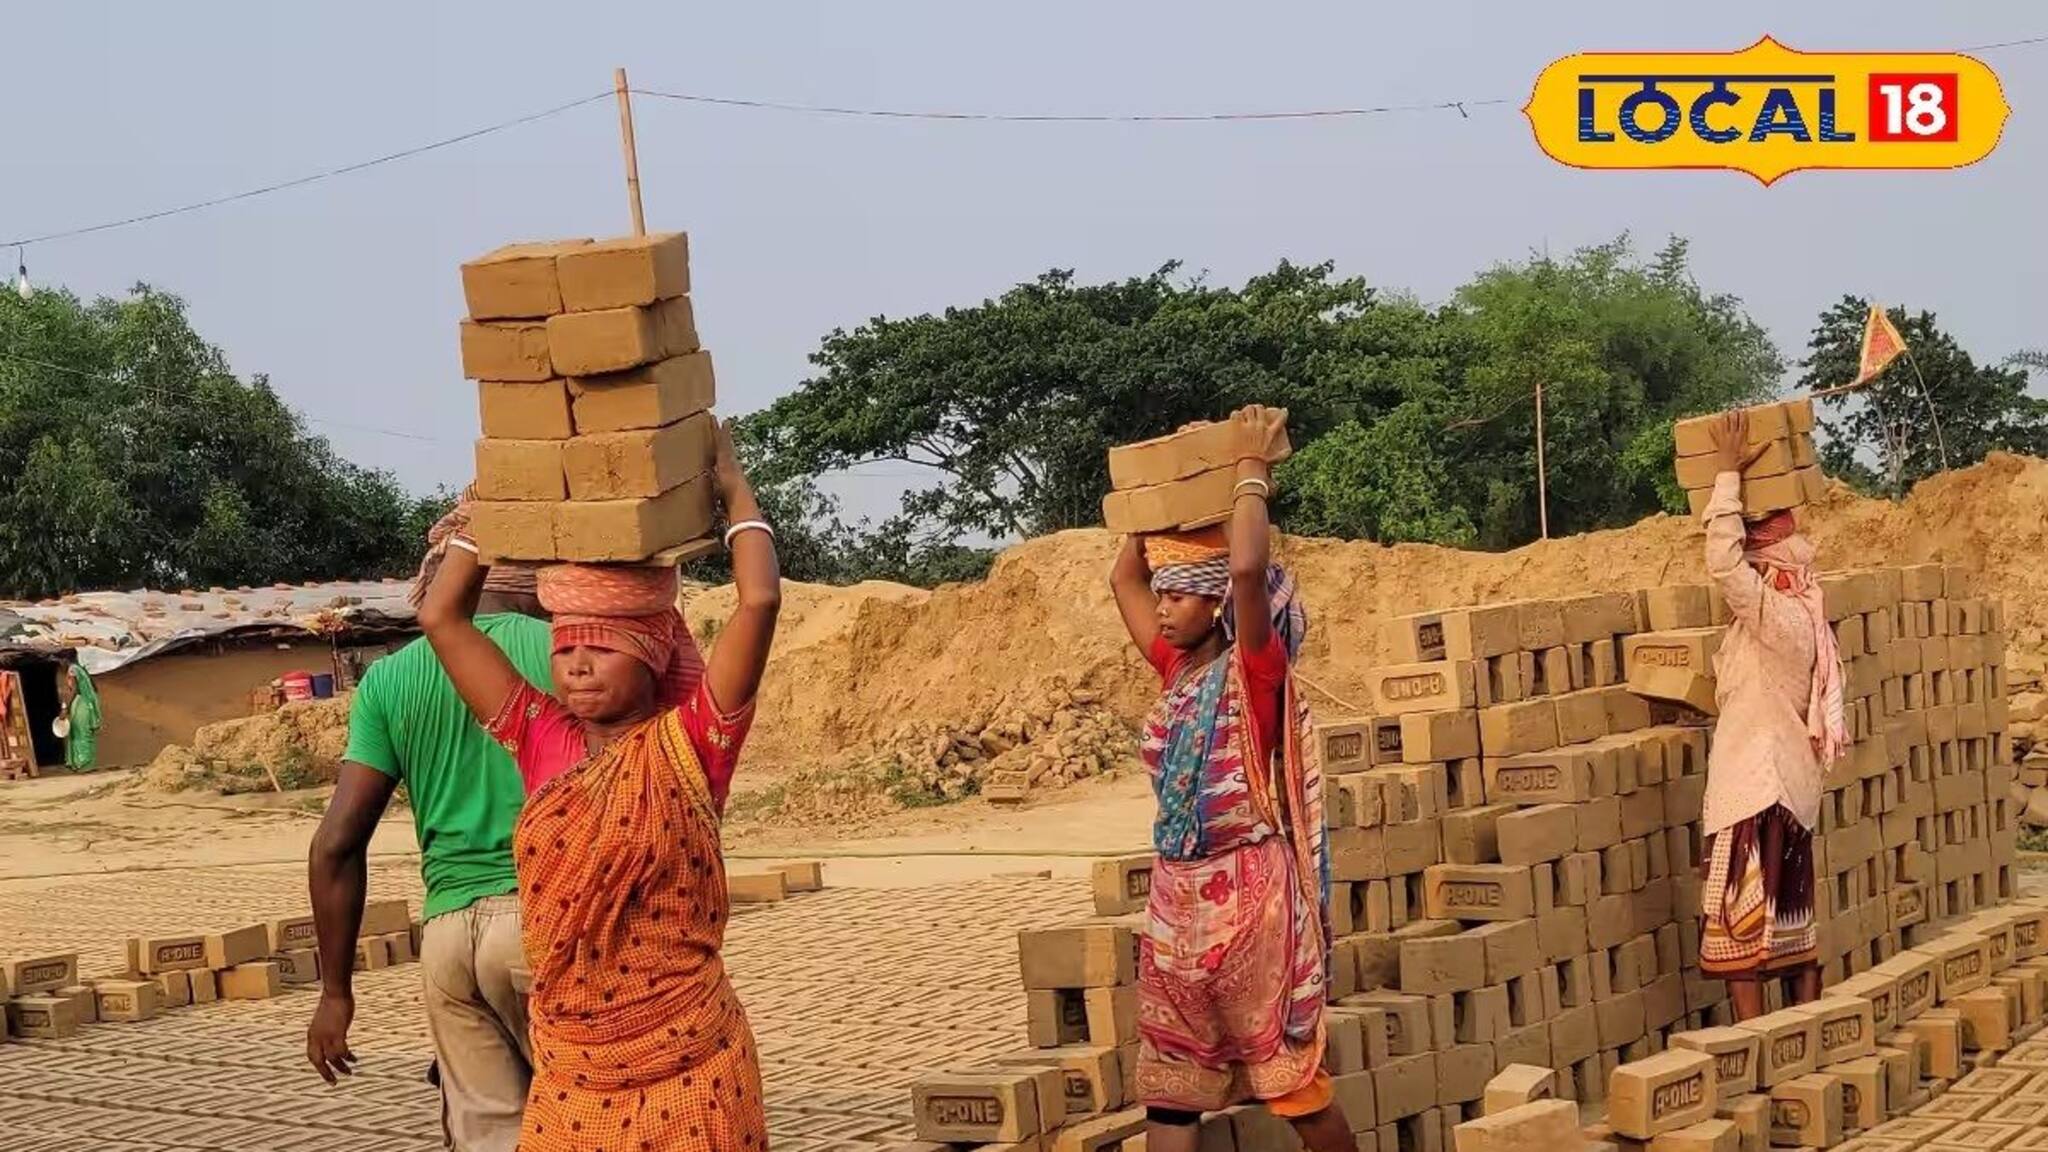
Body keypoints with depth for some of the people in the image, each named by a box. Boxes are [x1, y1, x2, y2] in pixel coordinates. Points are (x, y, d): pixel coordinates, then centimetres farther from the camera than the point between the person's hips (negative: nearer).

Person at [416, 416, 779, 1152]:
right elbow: (441, 617, 7)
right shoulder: (543, 740, 6)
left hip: (685, 1070, -4)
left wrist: (731, 485, -1)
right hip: (570, 1077, 4)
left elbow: (760, 600, -14)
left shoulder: (689, 742, -5)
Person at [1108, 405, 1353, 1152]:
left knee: (1291, 1076, 0)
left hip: (1248, 896, -7)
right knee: (1168, 1088, 6)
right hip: (1176, 899, 7)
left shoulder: (1256, 670, -9)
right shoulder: (1179, 670, 11)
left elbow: (1247, 567, -26)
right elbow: (1123, 579, 21)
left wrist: (1251, 468, -15)